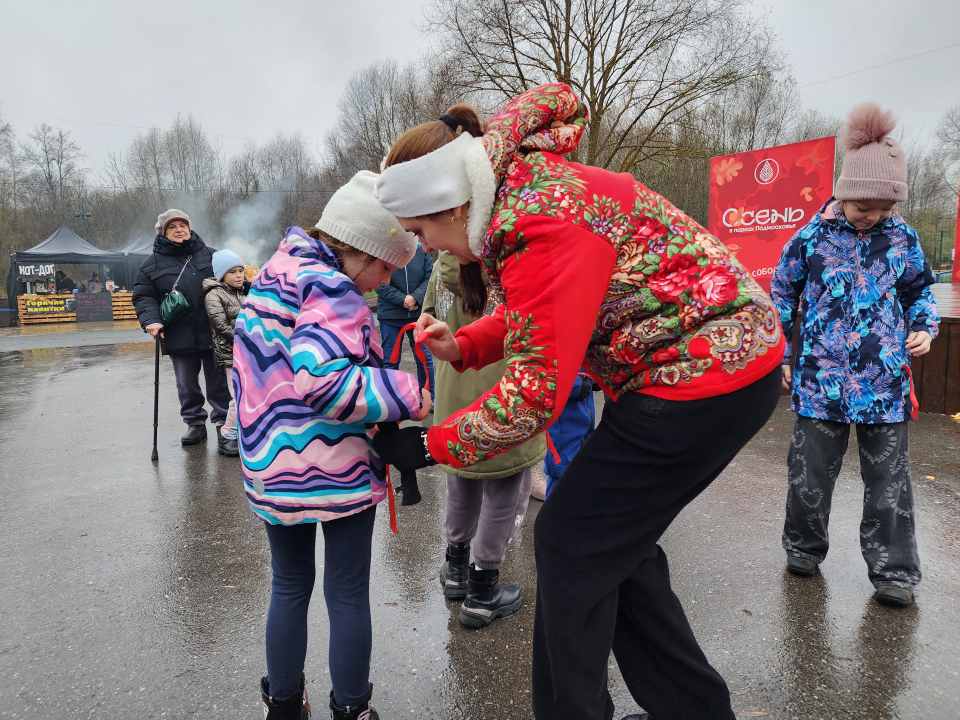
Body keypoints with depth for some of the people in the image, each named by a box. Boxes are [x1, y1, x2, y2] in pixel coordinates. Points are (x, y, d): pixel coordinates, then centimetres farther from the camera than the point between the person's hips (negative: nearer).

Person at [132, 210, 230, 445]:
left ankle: (223, 420, 21)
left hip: (213, 334, 0)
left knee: (218, 381, 8)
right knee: (187, 384, 11)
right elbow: (143, 296, 4)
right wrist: (151, 320, -15)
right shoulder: (152, 263, 5)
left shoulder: (209, 255, 8)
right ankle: (195, 423, 26)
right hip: (179, 336, 1)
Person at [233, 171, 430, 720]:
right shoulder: (332, 289, -17)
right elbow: (325, 380, -30)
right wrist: (407, 395, -24)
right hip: (338, 470, -8)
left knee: (289, 588, 21)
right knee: (348, 595, 9)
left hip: (271, 470, 8)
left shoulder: (269, 279, 12)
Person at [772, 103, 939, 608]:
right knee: (810, 470, 8)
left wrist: (923, 328, -1)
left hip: (885, 382, 2)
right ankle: (804, 546, 29)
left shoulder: (902, 238, 4)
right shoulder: (812, 237, -3)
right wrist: (777, 357, 4)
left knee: (888, 478, 7)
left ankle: (893, 571, 19)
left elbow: (920, 291, 19)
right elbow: (782, 295, 5)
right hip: (820, 379, -1)